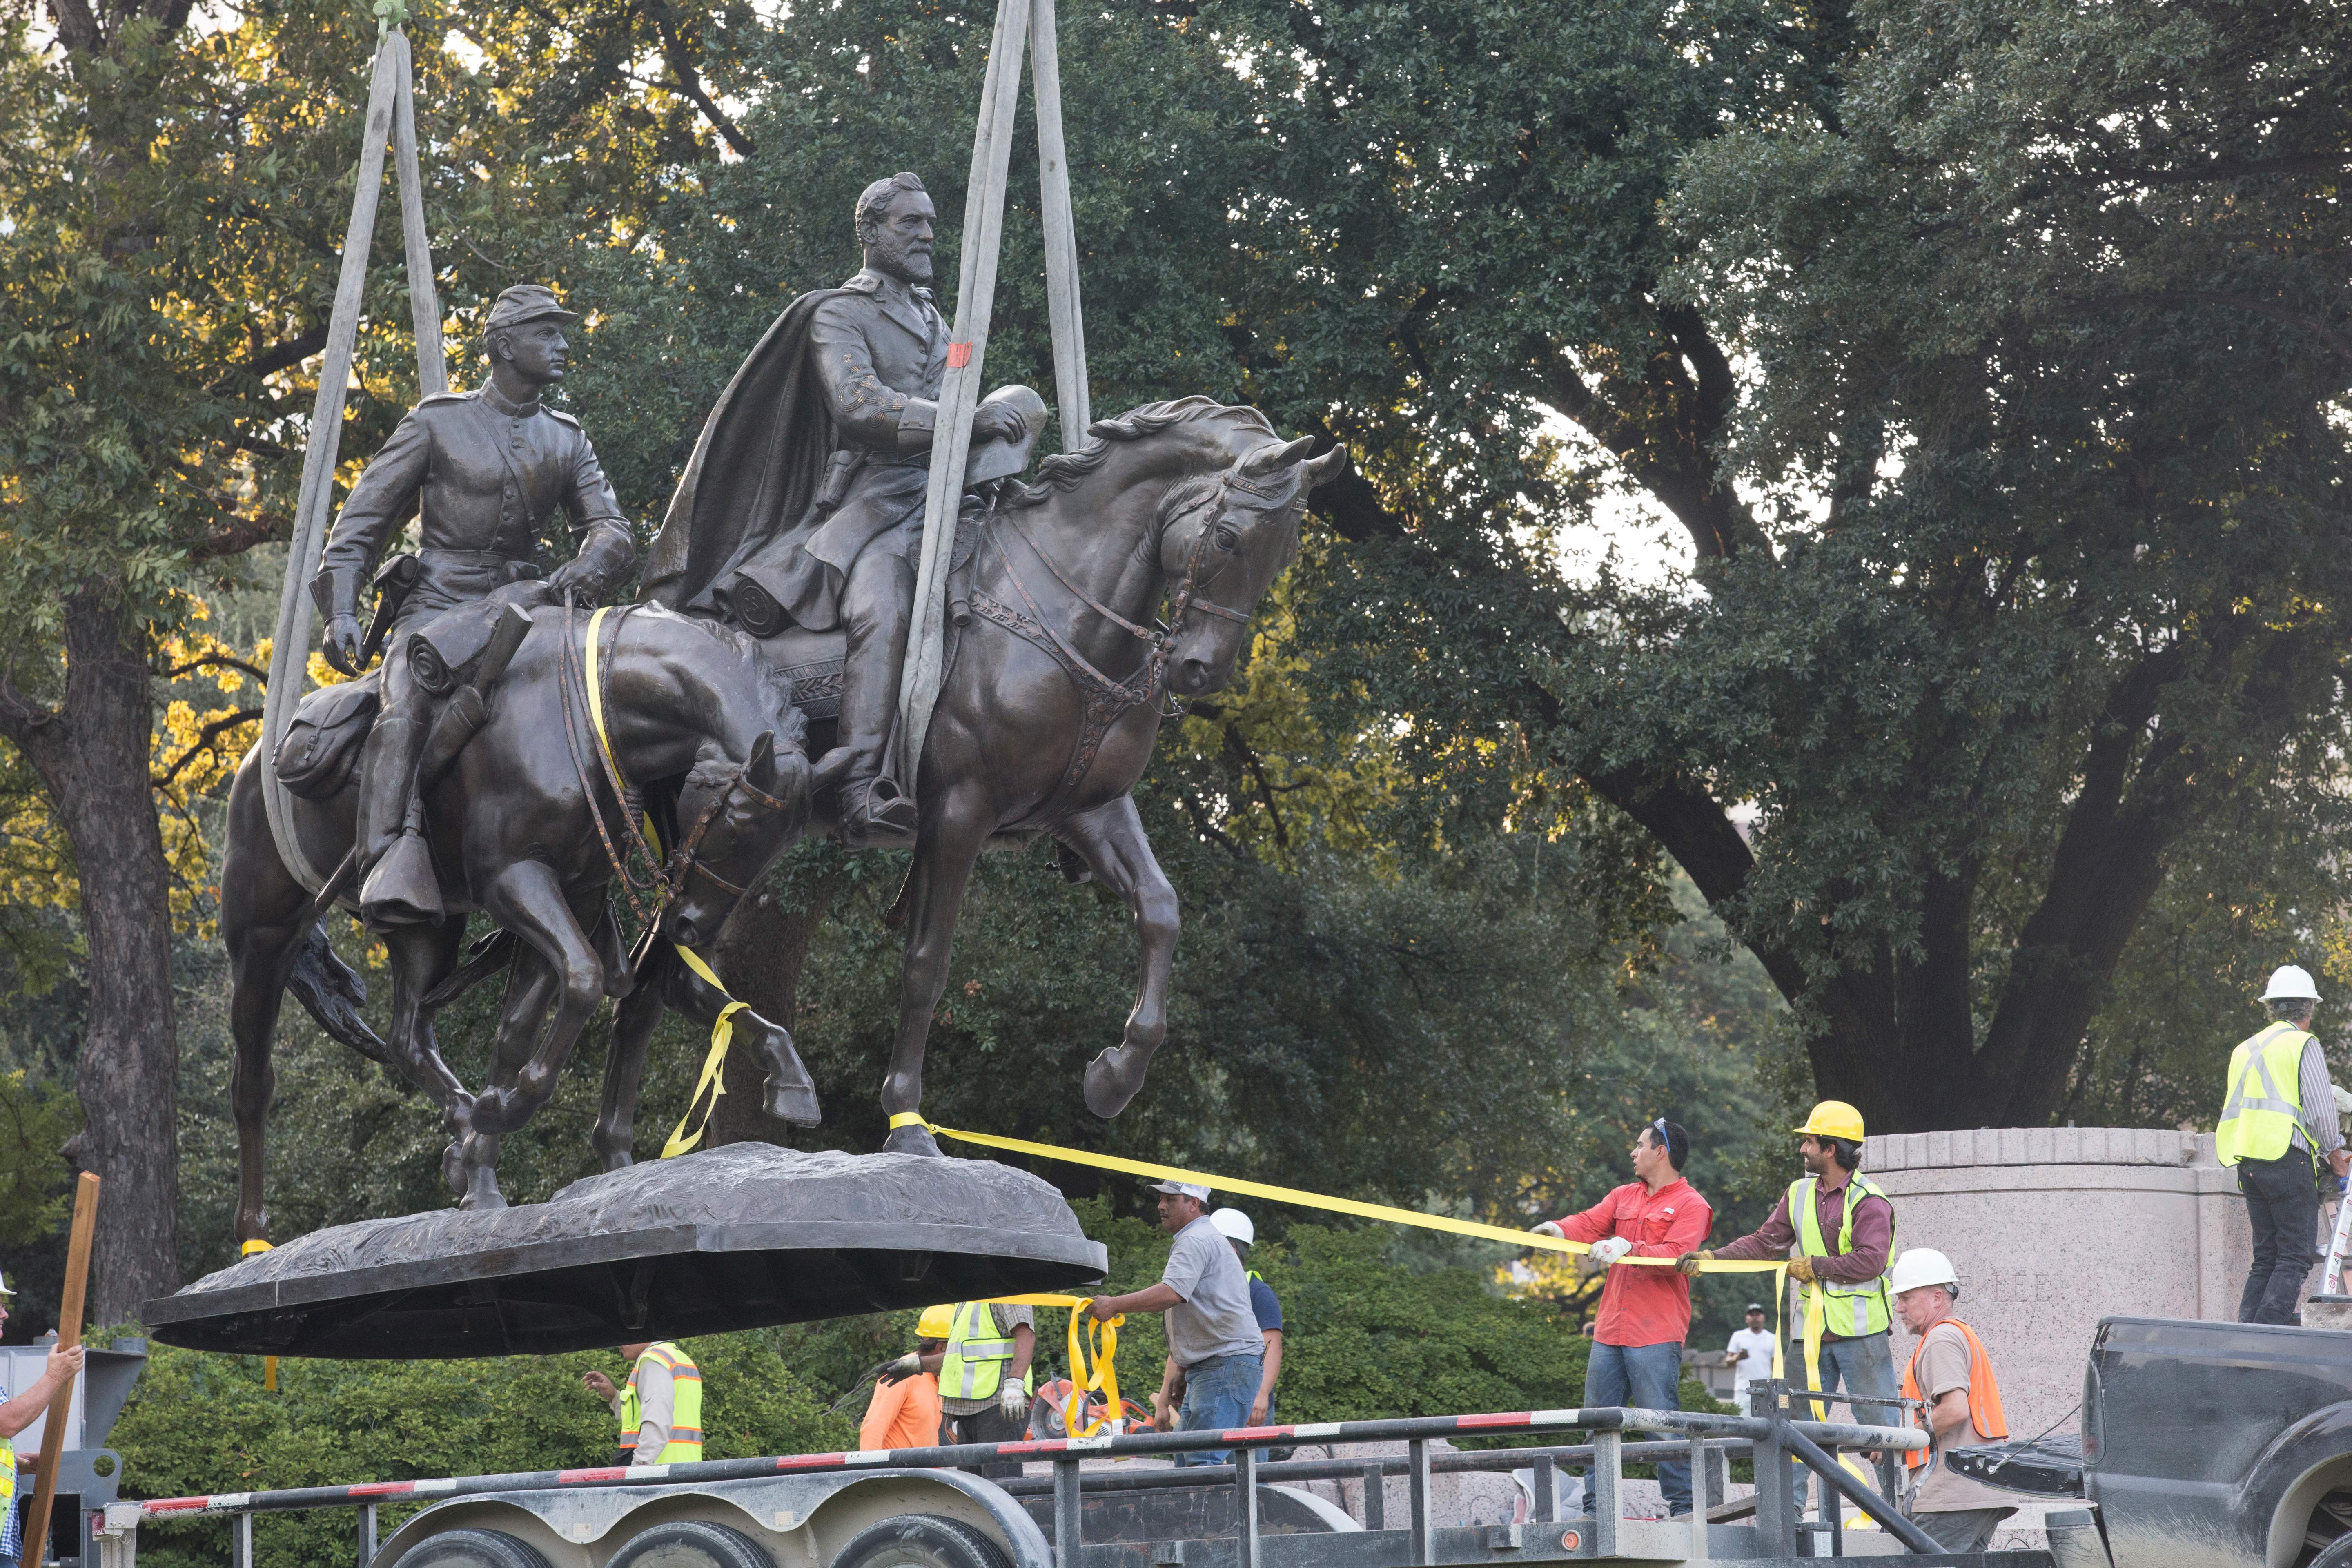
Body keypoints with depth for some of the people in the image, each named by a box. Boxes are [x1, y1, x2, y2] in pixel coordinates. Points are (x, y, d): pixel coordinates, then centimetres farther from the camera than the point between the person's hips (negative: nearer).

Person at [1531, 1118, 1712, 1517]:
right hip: (1611, 1331, 7)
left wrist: (1629, 1249, -27)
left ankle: (1683, 1507, -6)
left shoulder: (1690, 1205, -2)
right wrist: (1560, 1229, -15)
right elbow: (1591, 1223, 6)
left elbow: (1675, 1256, -15)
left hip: (1656, 1334, -7)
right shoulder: (1624, 1197, 20)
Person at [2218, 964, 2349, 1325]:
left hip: (2247, 1161, 7)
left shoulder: (2245, 1048, 19)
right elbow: (2321, 1109, -8)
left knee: (2266, 1258, 10)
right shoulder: (2303, 1044, -3)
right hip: (2288, 1160, -7)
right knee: (2295, 1257, -6)